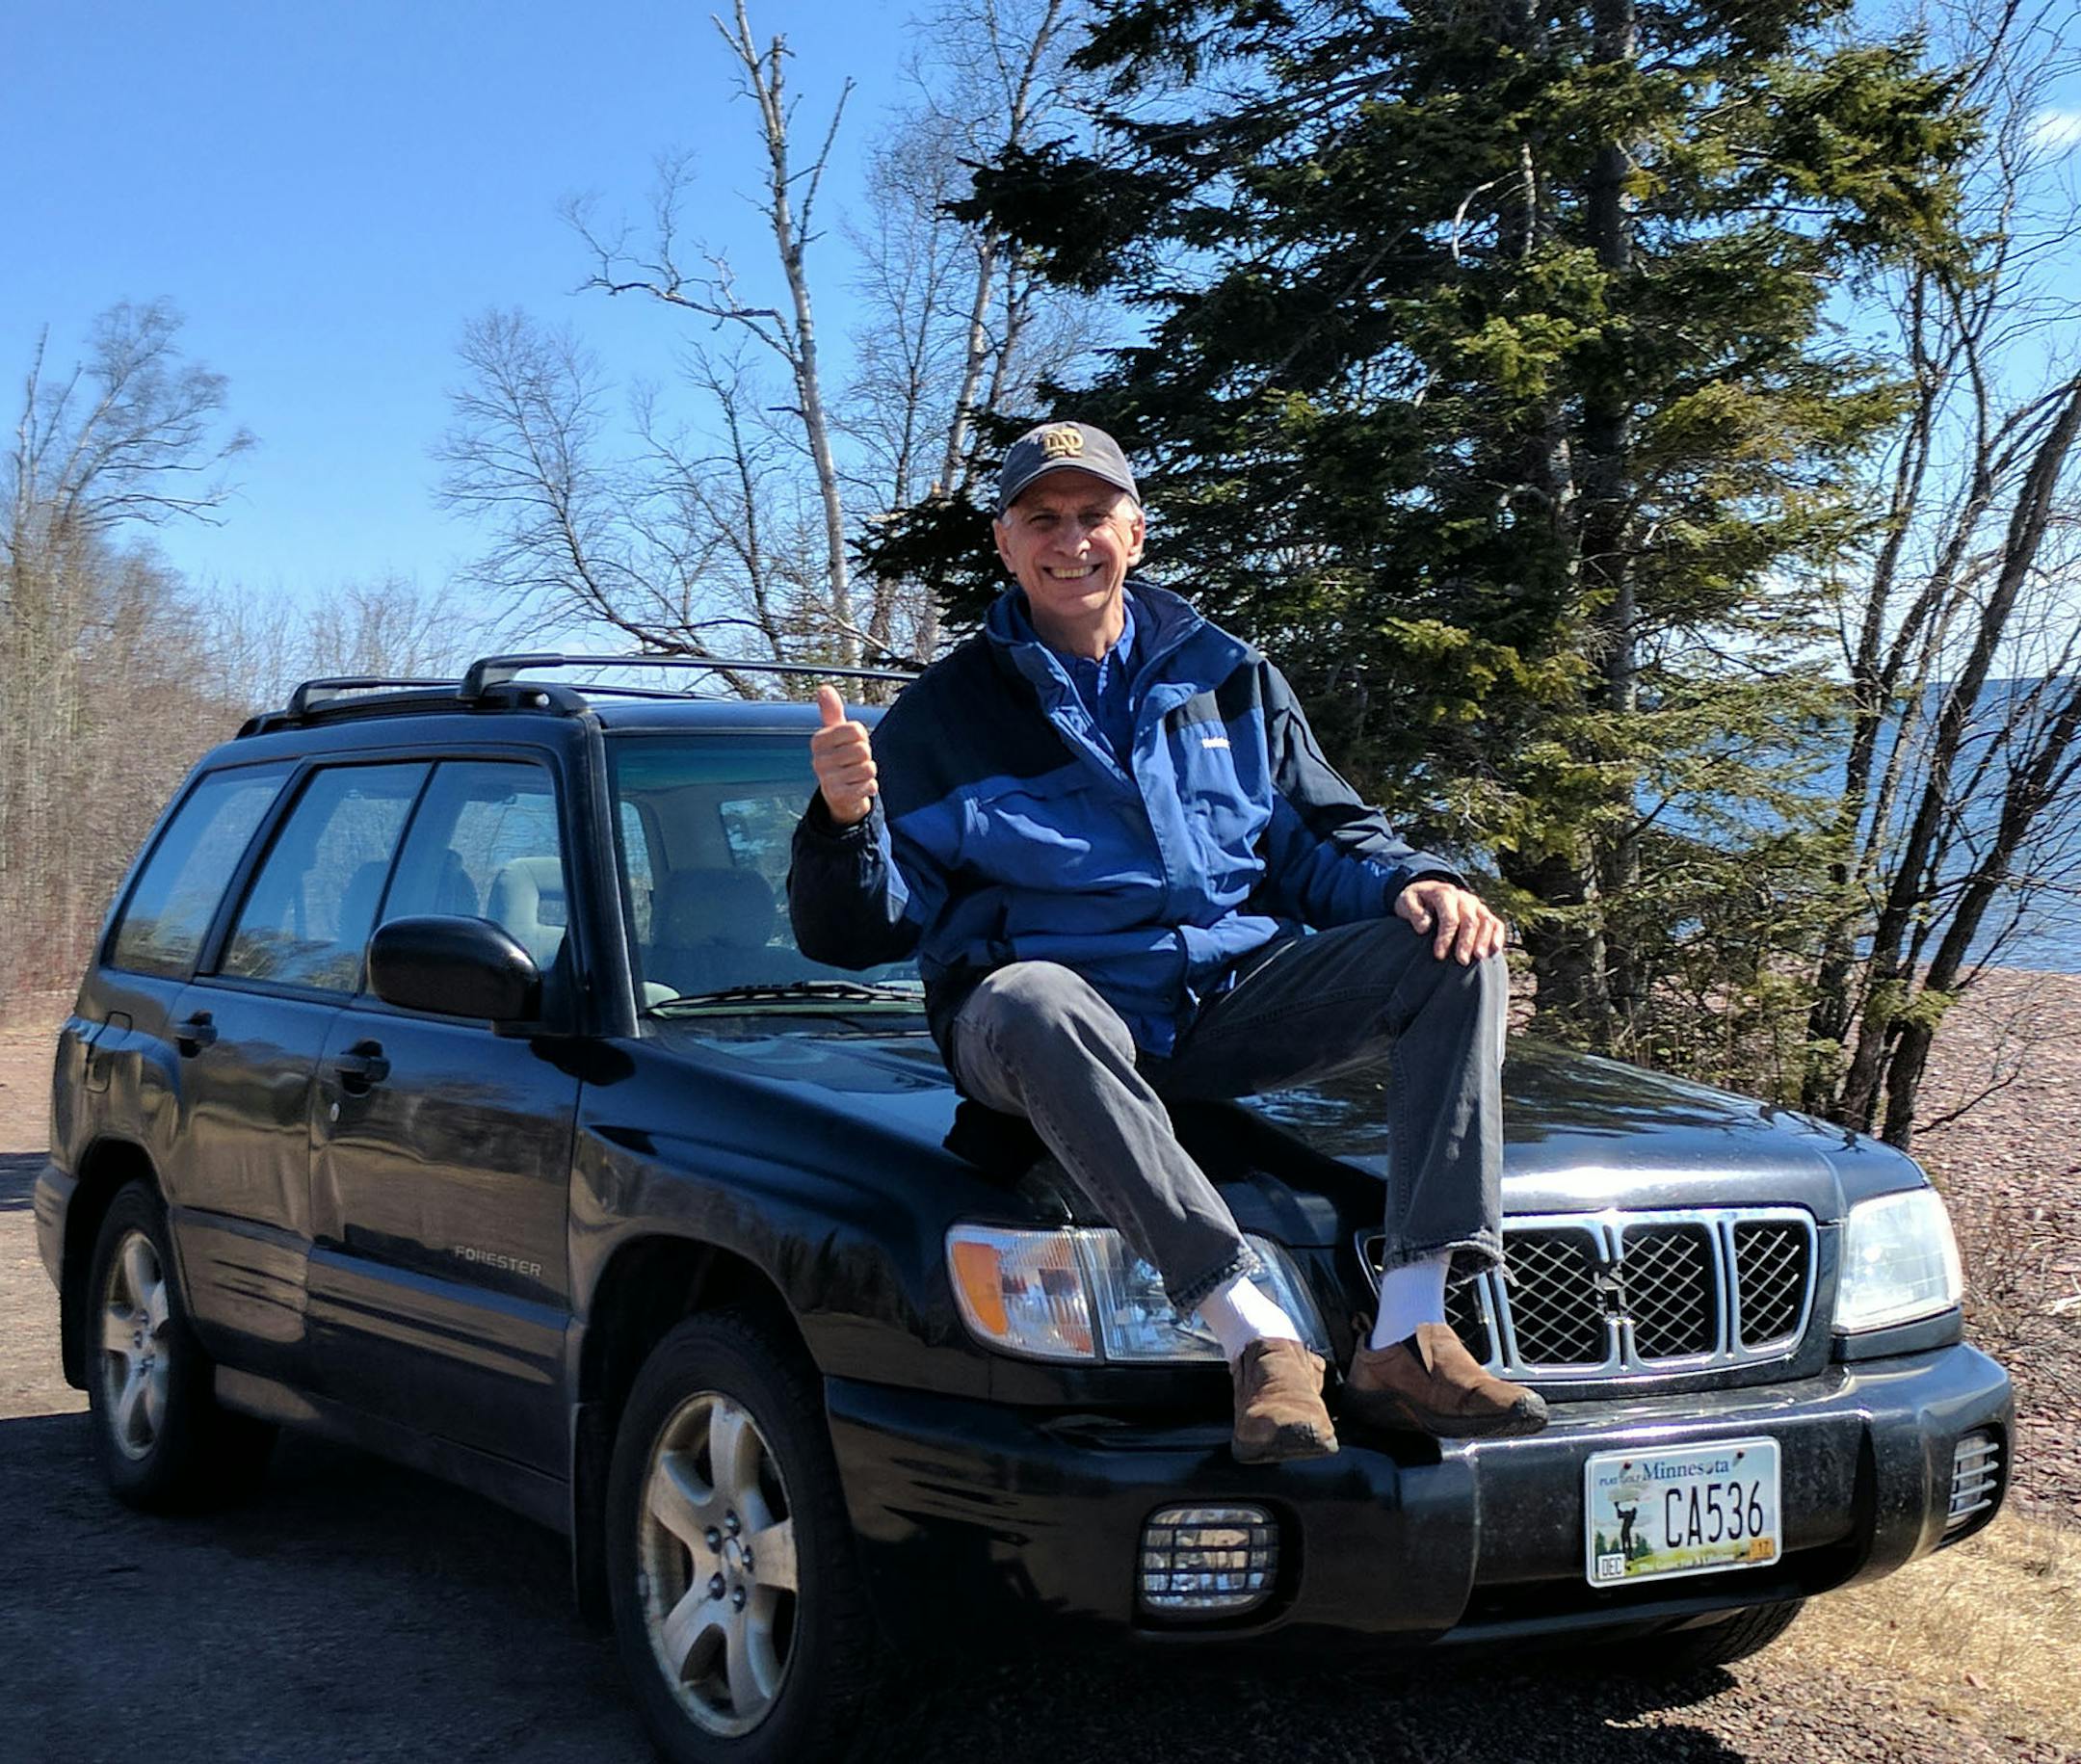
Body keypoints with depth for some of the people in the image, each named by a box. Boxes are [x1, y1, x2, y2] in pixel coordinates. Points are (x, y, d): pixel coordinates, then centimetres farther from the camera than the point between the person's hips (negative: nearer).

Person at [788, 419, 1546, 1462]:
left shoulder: (1227, 678, 17)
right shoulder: (944, 715, 6)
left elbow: (1322, 841, 19)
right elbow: (857, 932, 1)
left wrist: (1411, 883, -4)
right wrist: (845, 821, -21)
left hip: (1234, 999, 4)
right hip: (1067, 1015, -4)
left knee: (1452, 956, -17)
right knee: (1029, 1005, -40)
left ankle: (1408, 1338, -29)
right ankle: (1258, 1340, -44)